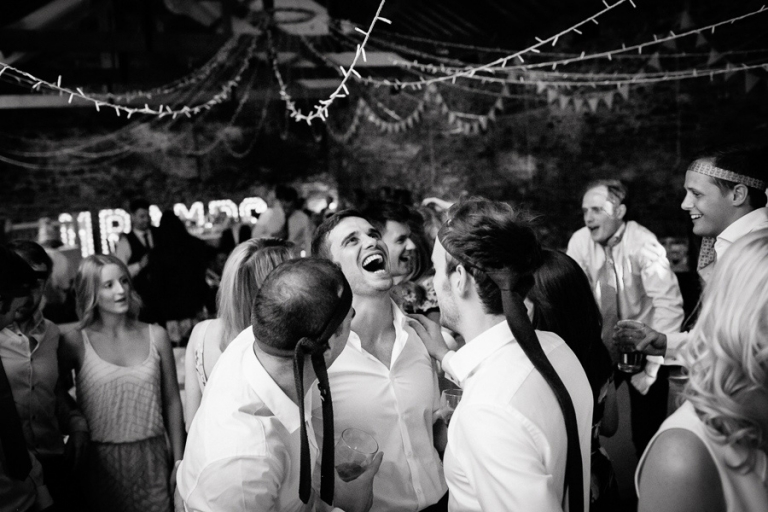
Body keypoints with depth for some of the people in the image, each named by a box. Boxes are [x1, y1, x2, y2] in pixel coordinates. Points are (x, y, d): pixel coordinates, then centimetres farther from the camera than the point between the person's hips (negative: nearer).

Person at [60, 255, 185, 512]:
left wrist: (179, 462, 4)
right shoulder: (76, 342, -5)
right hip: (101, 461, -1)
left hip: (151, 460, 2)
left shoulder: (155, 336, 0)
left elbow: (172, 403, 3)